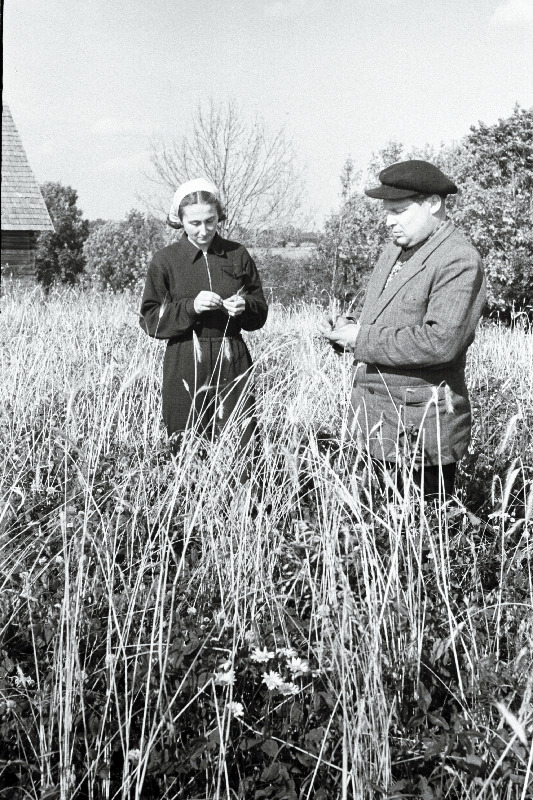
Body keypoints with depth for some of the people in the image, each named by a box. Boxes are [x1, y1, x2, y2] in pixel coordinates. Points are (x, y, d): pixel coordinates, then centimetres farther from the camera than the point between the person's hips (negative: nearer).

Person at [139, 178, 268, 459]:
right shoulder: (165, 260, 2)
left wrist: (244, 307, -10)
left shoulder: (237, 255, 8)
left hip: (232, 362, 2)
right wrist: (190, 307, -16)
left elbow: (260, 313, 12)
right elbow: (150, 320, -2)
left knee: (241, 444, -3)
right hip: (186, 366, -1)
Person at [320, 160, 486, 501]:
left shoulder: (460, 261, -14)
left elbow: (440, 342, -25)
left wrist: (363, 339, -18)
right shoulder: (396, 249, 15)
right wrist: (350, 328, 3)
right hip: (375, 427, 8)